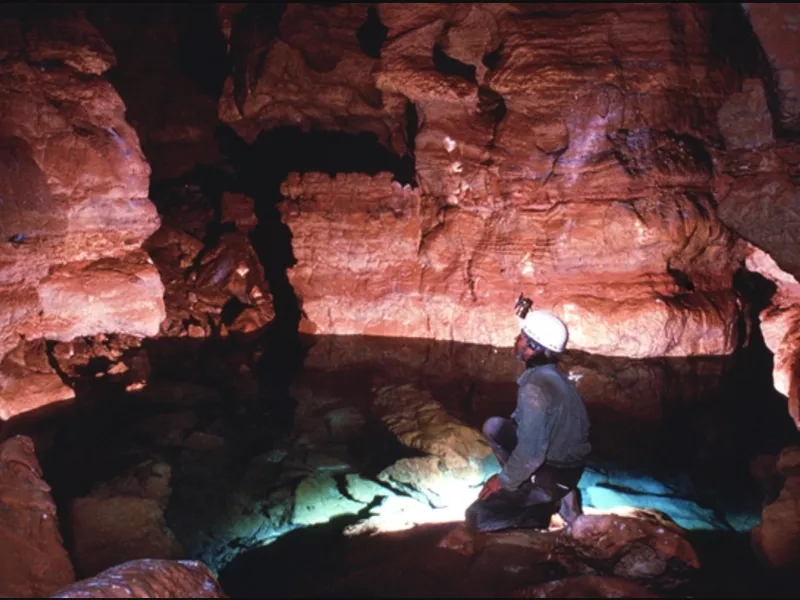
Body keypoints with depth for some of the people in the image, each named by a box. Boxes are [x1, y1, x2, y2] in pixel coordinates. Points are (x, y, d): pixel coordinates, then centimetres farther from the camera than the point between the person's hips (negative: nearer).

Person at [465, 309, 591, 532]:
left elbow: (531, 454, -28)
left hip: (553, 477, -9)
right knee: (494, 426, 13)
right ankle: (523, 487, 11)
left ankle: (551, 502, -1)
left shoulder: (535, 388, -27)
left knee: (476, 517, -6)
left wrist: (504, 481, -12)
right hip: (559, 459, 9)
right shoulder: (550, 375, 2)